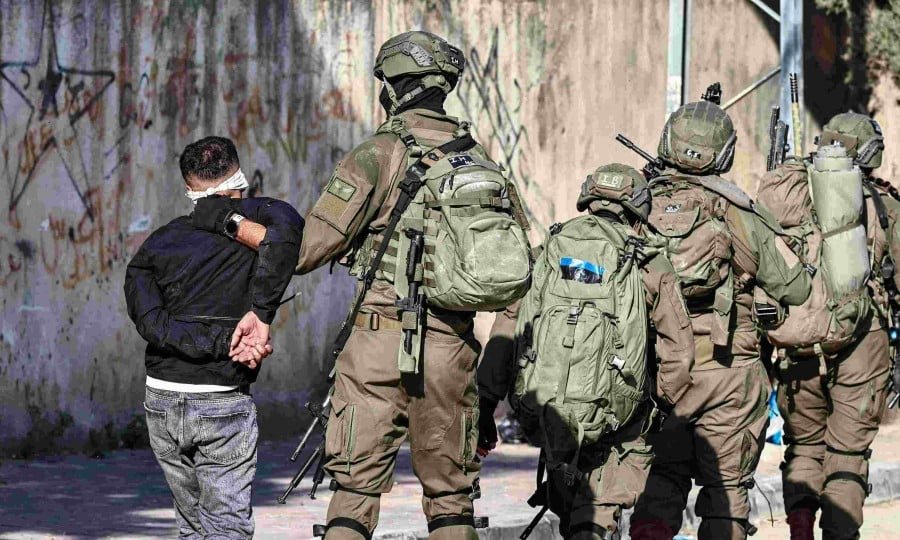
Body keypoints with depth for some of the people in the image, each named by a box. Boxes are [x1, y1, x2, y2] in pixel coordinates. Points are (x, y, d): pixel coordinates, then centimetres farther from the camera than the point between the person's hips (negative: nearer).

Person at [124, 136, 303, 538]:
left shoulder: (157, 245, 9)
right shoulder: (253, 220, -1)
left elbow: (152, 322, -6)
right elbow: (287, 224, -27)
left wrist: (224, 341, -12)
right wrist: (260, 313, -23)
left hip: (161, 400, 4)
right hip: (223, 403, -4)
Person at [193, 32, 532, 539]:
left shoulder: (378, 156, -8)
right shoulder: (481, 160, 9)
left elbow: (307, 249, -9)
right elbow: (520, 264, 10)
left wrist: (232, 223, 6)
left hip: (381, 342, -4)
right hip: (452, 348, 4)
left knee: (356, 491, -2)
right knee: (450, 496, 10)